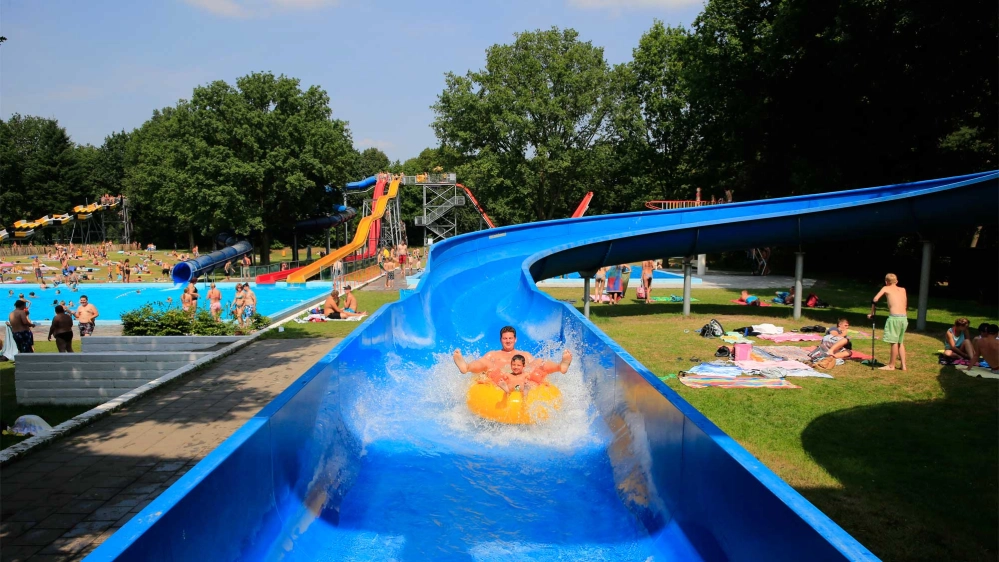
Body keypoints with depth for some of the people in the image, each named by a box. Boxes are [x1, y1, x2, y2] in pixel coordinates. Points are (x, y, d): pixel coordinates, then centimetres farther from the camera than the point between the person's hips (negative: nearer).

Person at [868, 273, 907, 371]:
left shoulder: (886, 288, 7)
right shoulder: (903, 290, 19)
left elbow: (875, 300, -1)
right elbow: (906, 305, 17)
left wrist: (872, 313, 8)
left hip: (894, 317, -5)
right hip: (904, 318, 5)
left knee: (894, 342, 1)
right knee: (900, 342, 16)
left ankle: (891, 365, 9)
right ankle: (903, 365, 17)